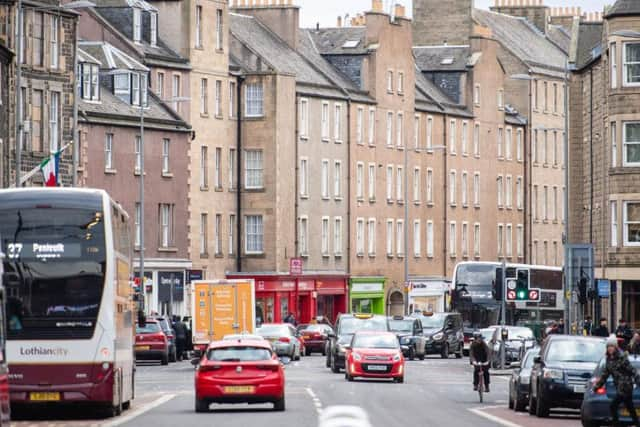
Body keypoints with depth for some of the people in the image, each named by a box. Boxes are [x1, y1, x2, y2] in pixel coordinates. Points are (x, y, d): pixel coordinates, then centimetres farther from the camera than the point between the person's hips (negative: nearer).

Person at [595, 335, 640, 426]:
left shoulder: (621, 357, -12)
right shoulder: (609, 359, 10)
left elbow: (632, 371, -12)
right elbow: (605, 374, 19)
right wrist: (597, 385, 20)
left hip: (625, 387, -7)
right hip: (619, 388, 7)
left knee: (612, 407, -11)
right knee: (631, 409, 11)